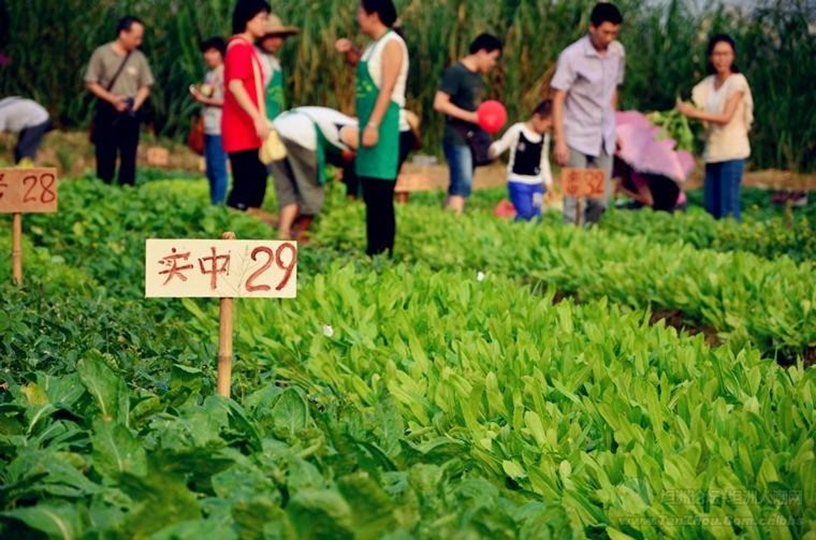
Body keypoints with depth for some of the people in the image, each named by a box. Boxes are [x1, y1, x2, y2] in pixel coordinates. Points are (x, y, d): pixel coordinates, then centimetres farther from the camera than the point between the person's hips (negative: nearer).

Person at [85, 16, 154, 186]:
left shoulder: (139, 57, 6)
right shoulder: (102, 53, -4)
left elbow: (145, 86, 11)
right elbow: (90, 83, -4)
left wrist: (136, 104, -8)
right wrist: (112, 99, -15)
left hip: (130, 114, 3)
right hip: (107, 112, -3)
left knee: (129, 158, 4)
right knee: (105, 157, 0)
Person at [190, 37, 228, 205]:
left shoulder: (224, 73, -8)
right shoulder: (210, 74, 18)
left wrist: (206, 100, -14)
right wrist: (199, 95, 8)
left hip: (219, 129, -9)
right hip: (208, 128, 9)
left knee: (218, 169, -9)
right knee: (210, 170, 11)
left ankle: (218, 205, -8)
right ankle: (213, 204, 15)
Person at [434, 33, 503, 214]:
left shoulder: (476, 75, 15)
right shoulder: (455, 72, -11)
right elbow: (439, 104, -17)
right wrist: (470, 116, -20)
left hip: (472, 138, 9)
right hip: (457, 139, -9)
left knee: (458, 187, 10)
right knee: (462, 185, -18)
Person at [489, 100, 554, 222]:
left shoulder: (545, 136, 7)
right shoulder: (517, 130, -9)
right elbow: (500, 145, -3)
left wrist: (548, 183, 22)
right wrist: (493, 150, -27)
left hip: (536, 184, 6)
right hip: (518, 182, -5)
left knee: (535, 217, 0)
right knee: (525, 213, -19)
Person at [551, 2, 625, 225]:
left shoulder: (618, 52, 3)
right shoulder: (572, 56, -12)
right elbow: (558, 100, -10)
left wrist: (611, 128, 15)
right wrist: (560, 141, -15)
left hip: (604, 139, 5)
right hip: (577, 138, -5)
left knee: (601, 200, 6)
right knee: (574, 197, -4)